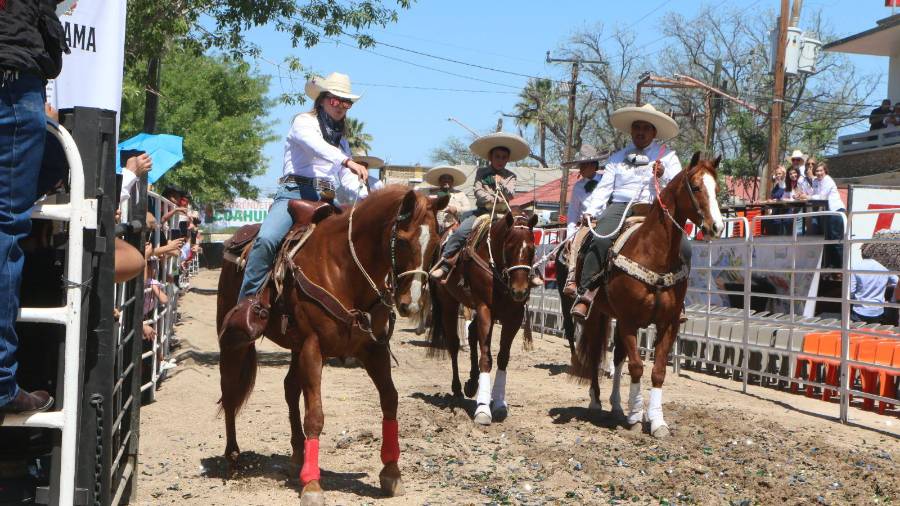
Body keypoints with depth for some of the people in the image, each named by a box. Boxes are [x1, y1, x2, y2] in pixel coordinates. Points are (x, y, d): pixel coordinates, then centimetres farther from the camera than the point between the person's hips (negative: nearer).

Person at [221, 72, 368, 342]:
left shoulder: (341, 139, 28)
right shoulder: (304, 122, 7)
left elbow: (347, 177, 17)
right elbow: (316, 146, -17)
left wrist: (365, 194, -6)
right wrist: (348, 161, -35)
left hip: (326, 202, 7)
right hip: (295, 192, -7)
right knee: (266, 239, -32)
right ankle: (247, 303, -28)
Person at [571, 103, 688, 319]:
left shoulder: (667, 156, 16)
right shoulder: (618, 157, 20)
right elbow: (604, 188, 12)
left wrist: (663, 175, -16)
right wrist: (590, 212, -4)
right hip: (620, 207, 0)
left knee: (683, 248, -22)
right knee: (600, 241, -31)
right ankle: (584, 294, -30)